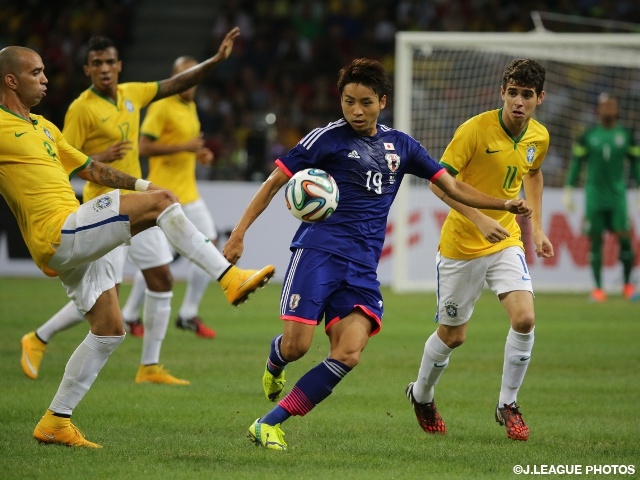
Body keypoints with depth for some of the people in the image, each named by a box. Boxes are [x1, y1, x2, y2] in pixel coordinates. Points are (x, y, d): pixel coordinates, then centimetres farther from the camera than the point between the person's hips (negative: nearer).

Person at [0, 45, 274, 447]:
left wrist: (140, 184, 21)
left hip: (79, 242, 10)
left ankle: (56, 422, 15)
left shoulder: (43, 127, 24)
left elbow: (89, 168, 31)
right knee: (160, 202, -16)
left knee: (110, 330, 10)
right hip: (59, 235, -10)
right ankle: (229, 278, -17)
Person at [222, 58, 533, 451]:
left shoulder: (400, 145, 14)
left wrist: (505, 205, 7)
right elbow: (274, 183, 5)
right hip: (318, 251, -4)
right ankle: (274, 360, 25)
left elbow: (453, 187, 20)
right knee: (297, 346, -15)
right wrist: (239, 233, -1)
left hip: (362, 266, 4)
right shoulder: (328, 138, 1)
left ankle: (269, 425, -10)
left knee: (348, 354, -16)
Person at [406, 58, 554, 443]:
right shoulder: (476, 129, -20)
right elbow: (439, 181, -19)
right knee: (452, 335, 8)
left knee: (524, 318, -17)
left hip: (506, 241, 4)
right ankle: (421, 395, 37)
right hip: (461, 245, -4)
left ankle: (508, 404, 1)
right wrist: (478, 219, -29)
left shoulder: (539, 137, -2)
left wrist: (537, 227, 15)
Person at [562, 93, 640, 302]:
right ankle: (598, 288, 9)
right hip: (594, 197, 0)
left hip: (617, 196, 0)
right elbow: (576, 163, 8)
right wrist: (568, 190, 5)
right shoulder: (588, 136, 4)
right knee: (595, 240, 0)